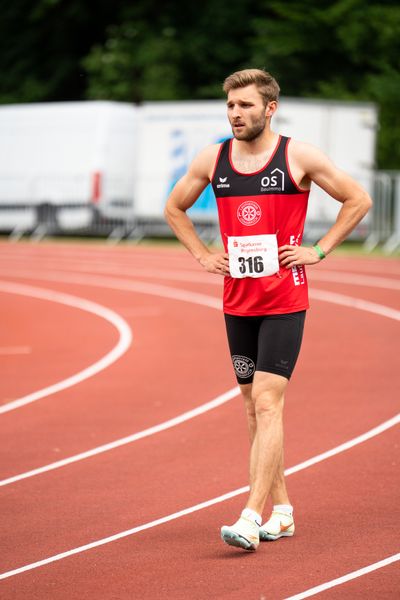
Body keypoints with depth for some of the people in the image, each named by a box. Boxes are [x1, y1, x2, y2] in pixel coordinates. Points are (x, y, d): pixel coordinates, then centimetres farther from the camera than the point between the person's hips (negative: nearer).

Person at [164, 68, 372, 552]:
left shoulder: (298, 157, -7)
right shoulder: (211, 160, 4)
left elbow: (358, 200, 2)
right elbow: (174, 208, 21)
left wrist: (319, 250, -4)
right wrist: (202, 255, 9)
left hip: (284, 301, -5)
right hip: (237, 302, 5)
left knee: (266, 401, -14)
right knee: (254, 406, 10)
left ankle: (252, 517, -18)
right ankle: (281, 511, 21)